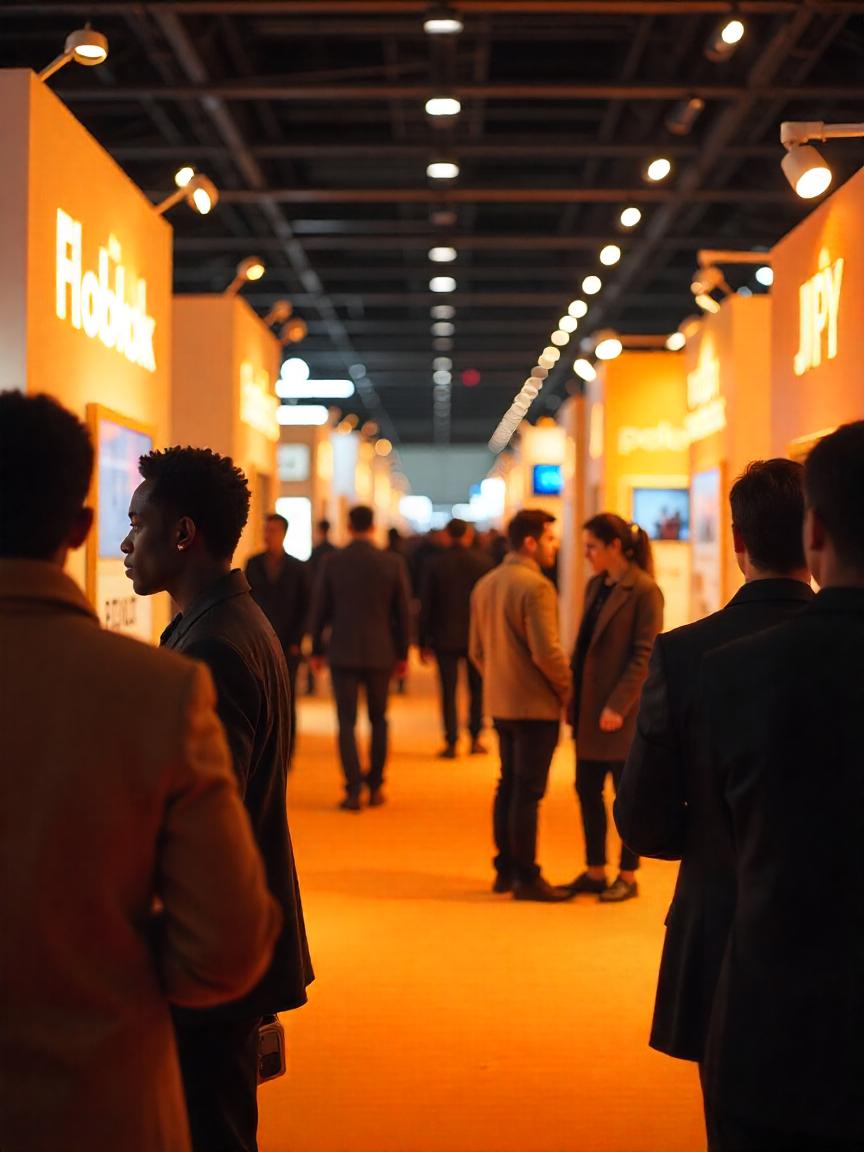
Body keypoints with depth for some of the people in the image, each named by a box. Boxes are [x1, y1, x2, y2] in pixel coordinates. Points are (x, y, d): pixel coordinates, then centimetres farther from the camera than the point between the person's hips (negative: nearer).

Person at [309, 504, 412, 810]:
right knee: (378, 720, 15)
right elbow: (402, 612, 1)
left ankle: (353, 790, -5)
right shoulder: (392, 563, -3)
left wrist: (316, 650, 10)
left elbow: (320, 609, 0)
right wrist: (402, 653, 11)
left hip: (343, 652, -1)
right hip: (380, 653, 1)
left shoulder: (332, 562, -5)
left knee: (347, 722, 2)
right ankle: (375, 786, 18)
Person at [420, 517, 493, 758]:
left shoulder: (434, 564, -5)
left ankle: (451, 743, 2)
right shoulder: (483, 561, -3)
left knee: (448, 691, 4)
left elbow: (426, 605, -3)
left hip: (445, 638, -1)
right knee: (477, 688, 15)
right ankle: (475, 739, 15)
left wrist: (423, 642, 4)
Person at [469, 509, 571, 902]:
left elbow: (476, 649, 14)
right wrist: (565, 686, -7)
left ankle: (505, 870, 20)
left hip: (500, 704, 8)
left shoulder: (484, 584, 10)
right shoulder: (535, 586, -17)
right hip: (536, 705, -8)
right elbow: (546, 651, -21)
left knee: (508, 786, 15)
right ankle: (525, 877, 3)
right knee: (528, 791, -3)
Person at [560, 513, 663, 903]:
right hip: (587, 709, 8)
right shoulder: (595, 586, 11)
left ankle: (627, 877, 13)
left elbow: (645, 656, -15)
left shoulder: (644, 590, -11)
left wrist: (617, 706, -20)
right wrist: (573, 700, 8)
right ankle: (595, 872, 21)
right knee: (587, 791, 11)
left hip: (621, 712, -7)